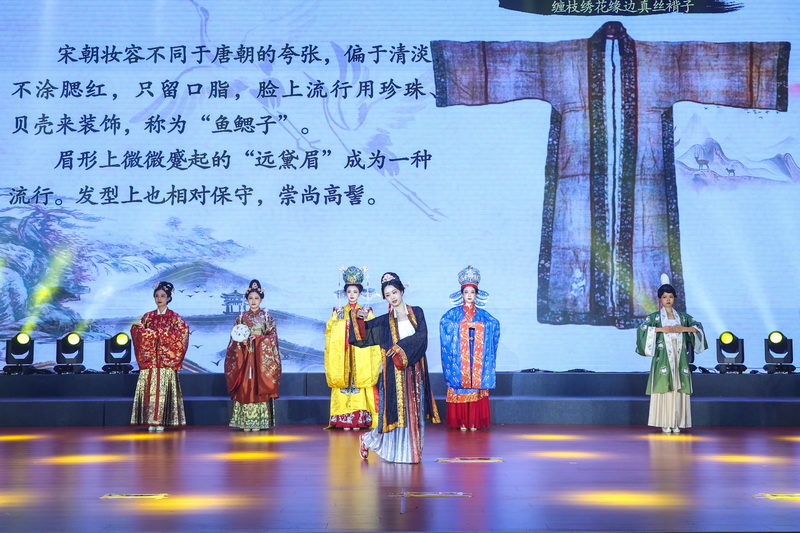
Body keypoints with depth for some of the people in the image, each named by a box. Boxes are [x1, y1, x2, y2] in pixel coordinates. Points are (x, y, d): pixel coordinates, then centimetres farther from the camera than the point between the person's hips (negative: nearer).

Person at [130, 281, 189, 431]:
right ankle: (151, 420, 0)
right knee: (150, 388, -3)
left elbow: (183, 330, -11)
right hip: (150, 359, 3)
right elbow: (136, 329, 3)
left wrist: (160, 334, -13)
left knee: (163, 388, -7)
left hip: (166, 360, -3)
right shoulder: (148, 316, 14)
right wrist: (153, 334, -10)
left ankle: (162, 420, -4)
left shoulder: (173, 316, 5)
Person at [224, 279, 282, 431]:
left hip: (262, 357, -1)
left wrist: (257, 338, -13)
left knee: (260, 387, -6)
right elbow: (234, 338, 9)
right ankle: (245, 421, -2)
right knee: (245, 387, -4)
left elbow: (272, 337, 0)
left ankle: (258, 421, -3)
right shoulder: (241, 317, 11)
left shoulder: (267, 317, 6)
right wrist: (241, 341, -12)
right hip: (245, 357, 1)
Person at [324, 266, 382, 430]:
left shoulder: (366, 313, 7)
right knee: (343, 386, -3)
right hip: (342, 356, 1)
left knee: (359, 384, -5)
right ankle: (344, 421, 0)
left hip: (361, 356, -1)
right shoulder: (338, 313, 11)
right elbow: (330, 335, 7)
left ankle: (359, 420, -1)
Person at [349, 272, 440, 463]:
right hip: (394, 370, -1)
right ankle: (368, 439, 17)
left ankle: (411, 453, 9)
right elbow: (362, 332, 6)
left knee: (413, 410, 2)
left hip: (414, 368, 1)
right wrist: (359, 318, -13)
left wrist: (401, 347, -15)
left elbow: (421, 335, -6)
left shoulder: (416, 312, 7)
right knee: (395, 410, -2)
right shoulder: (385, 320, 8)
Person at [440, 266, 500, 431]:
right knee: (460, 387, -6)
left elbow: (495, 324, 2)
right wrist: (465, 326, -12)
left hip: (477, 358, 2)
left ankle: (474, 421, 0)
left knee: (476, 386, -3)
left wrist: (479, 326, -10)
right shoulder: (454, 313, 7)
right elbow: (444, 323, -10)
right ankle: (461, 421, -2)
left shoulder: (482, 314, 14)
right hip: (459, 356, -2)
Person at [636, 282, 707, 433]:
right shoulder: (655, 317, 6)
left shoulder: (682, 316, 14)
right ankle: (665, 424, -4)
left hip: (679, 358, 3)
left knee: (679, 389, -2)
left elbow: (698, 326, 7)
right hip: (663, 357, -3)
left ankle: (676, 423, 3)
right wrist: (660, 329, -15)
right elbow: (642, 328, -9)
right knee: (664, 388, -7)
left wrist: (684, 329, -8)